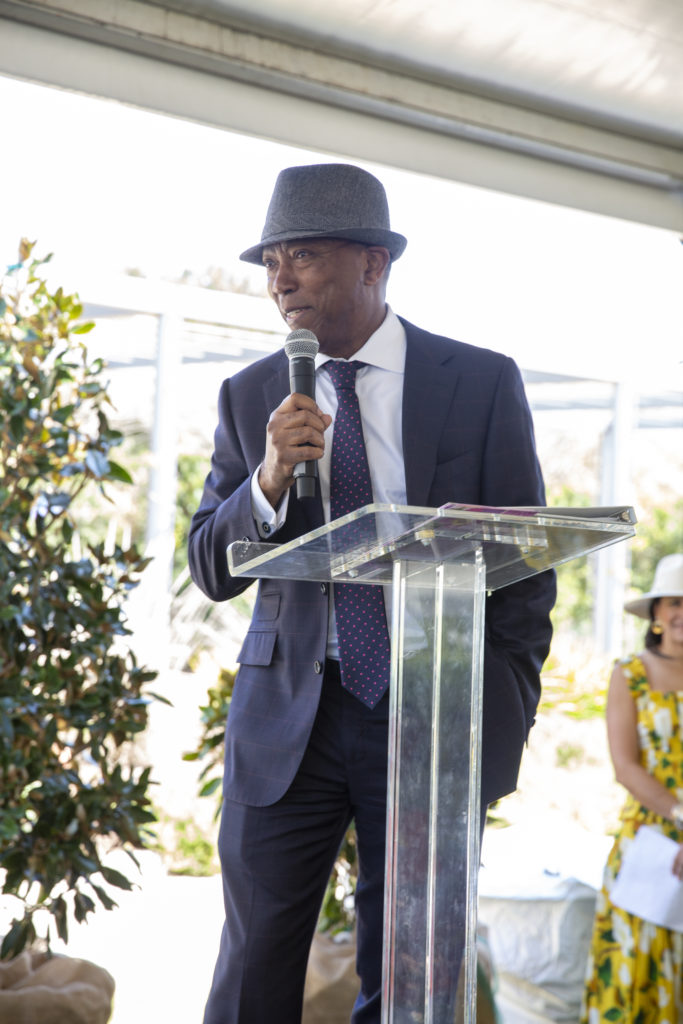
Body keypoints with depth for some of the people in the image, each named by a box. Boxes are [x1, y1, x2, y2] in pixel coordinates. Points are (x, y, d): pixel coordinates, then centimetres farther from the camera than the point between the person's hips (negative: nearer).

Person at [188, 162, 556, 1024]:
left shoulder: (482, 383, 0)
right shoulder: (250, 396, 6)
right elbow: (210, 568, 6)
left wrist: (502, 723, -2)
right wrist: (269, 479, -14)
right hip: (286, 718, 2)